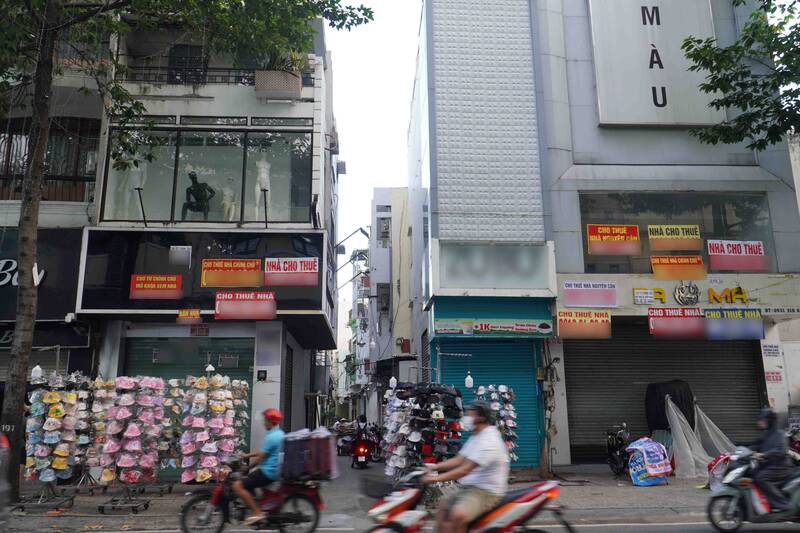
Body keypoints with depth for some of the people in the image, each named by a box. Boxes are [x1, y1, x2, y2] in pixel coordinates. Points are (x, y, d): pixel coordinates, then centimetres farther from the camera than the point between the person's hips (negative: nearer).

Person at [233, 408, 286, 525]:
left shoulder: (271, 437, -18)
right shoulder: (280, 434, 12)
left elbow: (261, 457, -16)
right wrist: (247, 455, 21)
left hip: (268, 472, -10)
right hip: (275, 471, 10)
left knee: (238, 485, -13)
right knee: (247, 484, 26)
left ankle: (257, 513, -13)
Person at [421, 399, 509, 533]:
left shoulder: (489, 441, -21)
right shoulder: (475, 438, 13)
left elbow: (465, 470, -25)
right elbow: (458, 460, 13)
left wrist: (437, 478, -25)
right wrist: (433, 467, 2)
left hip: (487, 492, -11)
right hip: (470, 487, 11)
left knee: (457, 514, -31)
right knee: (443, 507, 14)